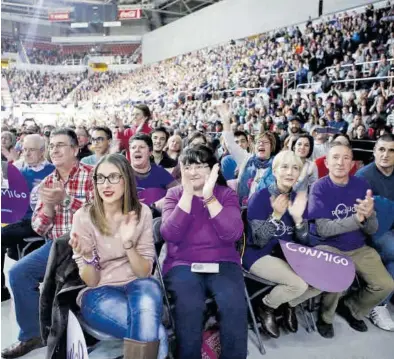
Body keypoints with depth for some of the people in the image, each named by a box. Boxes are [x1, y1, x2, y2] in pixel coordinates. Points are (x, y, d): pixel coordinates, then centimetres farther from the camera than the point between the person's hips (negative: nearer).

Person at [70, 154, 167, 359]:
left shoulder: (142, 212, -4)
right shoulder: (84, 216, -10)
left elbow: (145, 272, -5)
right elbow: (91, 282, -7)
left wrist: (128, 243, -23)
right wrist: (87, 256, -29)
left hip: (137, 288, 3)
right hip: (98, 294, -2)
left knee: (149, 287, -35)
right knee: (156, 334, -29)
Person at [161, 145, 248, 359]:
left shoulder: (226, 194, 5)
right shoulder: (174, 194, 5)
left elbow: (232, 234, -11)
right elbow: (170, 235, -11)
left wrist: (209, 197, -18)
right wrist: (188, 194, -16)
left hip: (222, 263, 1)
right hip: (182, 264, 0)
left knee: (234, 303, -28)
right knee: (189, 305, -30)